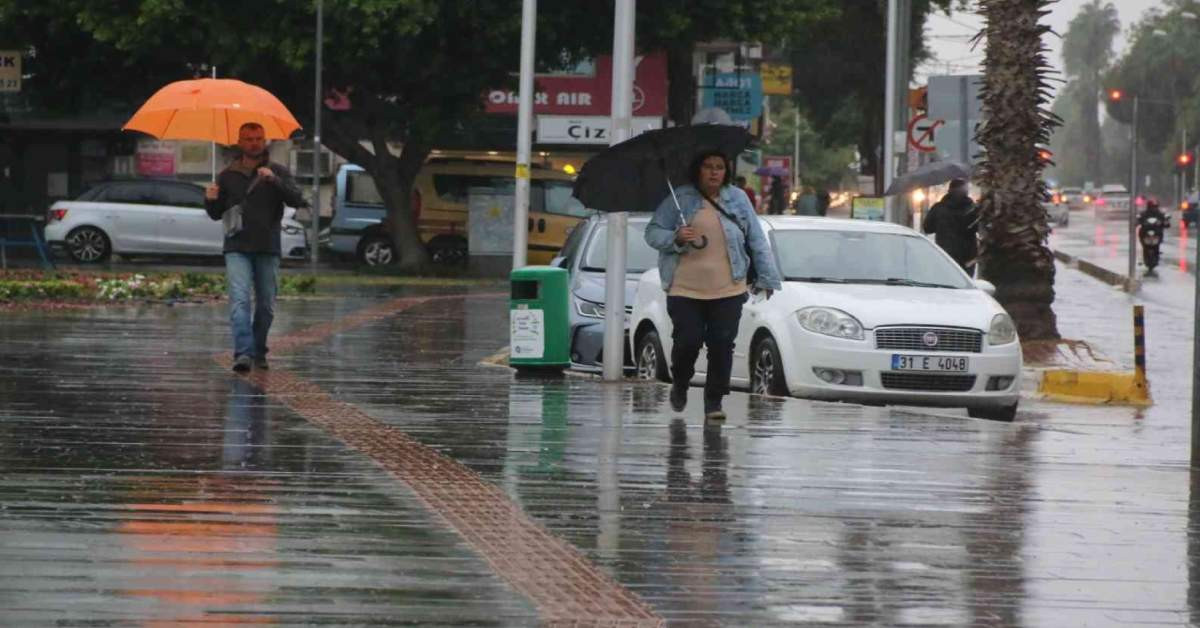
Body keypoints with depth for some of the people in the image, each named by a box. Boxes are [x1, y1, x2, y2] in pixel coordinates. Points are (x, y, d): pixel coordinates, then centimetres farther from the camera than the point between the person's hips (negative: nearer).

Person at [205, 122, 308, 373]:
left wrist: (274, 181, -22)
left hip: (268, 249, 0)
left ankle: (259, 352, 22)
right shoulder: (228, 176, 12)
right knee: (239, 300, -16)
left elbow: (297, 200, -8)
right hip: (237, 248, 0)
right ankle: (243, 353, -26)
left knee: (266, 305, 6)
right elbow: (217, 214, 18)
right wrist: (210, 200, -5)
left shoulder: (278, 172, 7)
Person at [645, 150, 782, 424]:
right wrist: (675, 239, -17)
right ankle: (680, 385, 23)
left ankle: (714, 402, 6)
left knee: (722, 345, -4)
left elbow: (757, 240, 10)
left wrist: (767, 277, 7)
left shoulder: (737, 199, 8)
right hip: (684, 289, -2)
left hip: (728, 289, 2)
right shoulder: (680, 199, 2)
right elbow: (652, 233, 3)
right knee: (688, 342, -7)